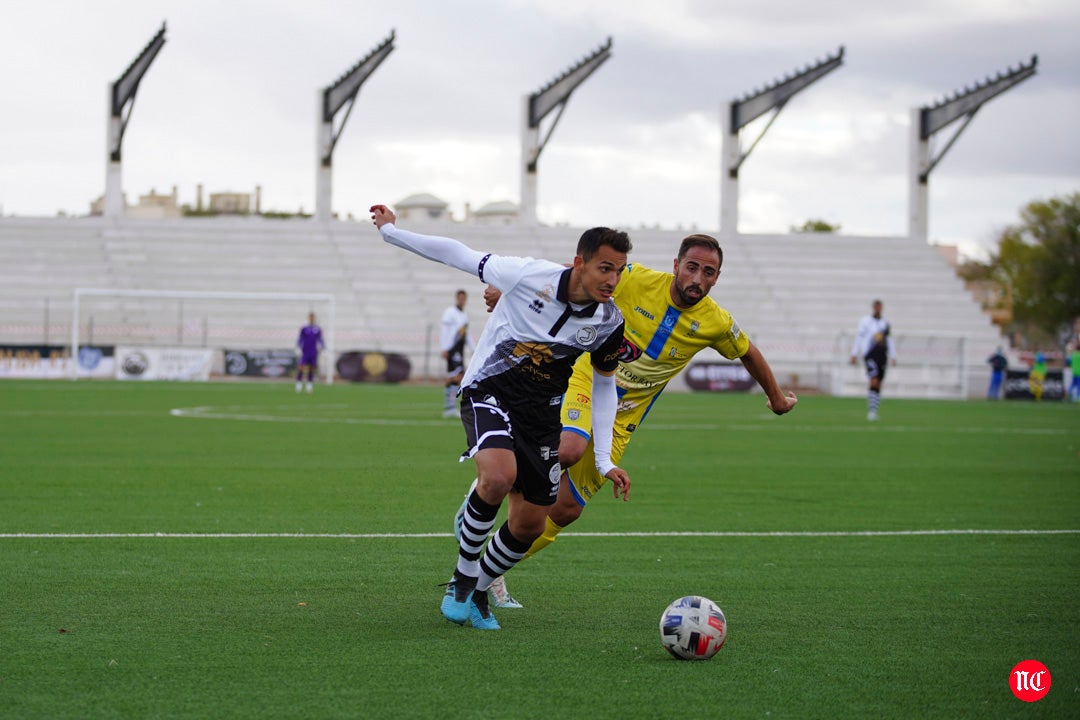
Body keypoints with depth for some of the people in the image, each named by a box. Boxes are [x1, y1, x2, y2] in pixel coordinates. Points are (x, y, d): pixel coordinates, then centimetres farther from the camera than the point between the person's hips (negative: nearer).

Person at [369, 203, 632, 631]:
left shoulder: (610, 322, -8)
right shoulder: (530, 276, -21)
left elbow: (604, 385, 8)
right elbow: (460, 255, -9)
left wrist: (604, 460, 3)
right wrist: (391, 231, -3)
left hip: (542, 413, 5)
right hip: (488, 391, -5)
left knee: (529, 525, 1)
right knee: (499, 475, -33)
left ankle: (477, 592, 28)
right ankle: (462, 578, -11)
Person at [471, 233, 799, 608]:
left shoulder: (716, 323, -7)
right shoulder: (635, 280, -17)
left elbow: (748, 352, 13)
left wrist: (776, 397, 26)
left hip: (623, 418, 4)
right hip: (586, 381, -4)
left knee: (566, 509, -1)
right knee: (568, 450, -37)